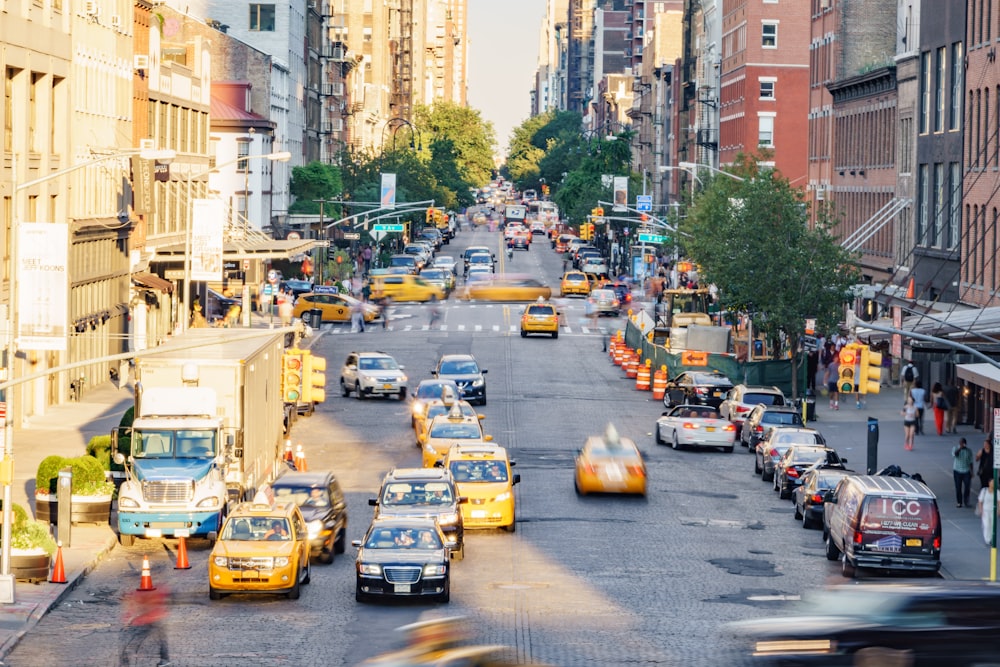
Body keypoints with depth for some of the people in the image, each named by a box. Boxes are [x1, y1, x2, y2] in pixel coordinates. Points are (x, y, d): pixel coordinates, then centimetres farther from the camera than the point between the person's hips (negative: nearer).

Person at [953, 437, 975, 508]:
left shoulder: (969, 451, 5)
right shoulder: (955, 448, 1)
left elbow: (970, 462, 9)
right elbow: (955, 454, -20)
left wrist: (972, 472, 5)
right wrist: (960, 448, -25)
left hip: (966, 472, 1)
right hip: (957, 471, -1)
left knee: (967, 487, -7)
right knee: (958, 487, 1)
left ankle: (966, 502, 4)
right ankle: (959, 502, 10)